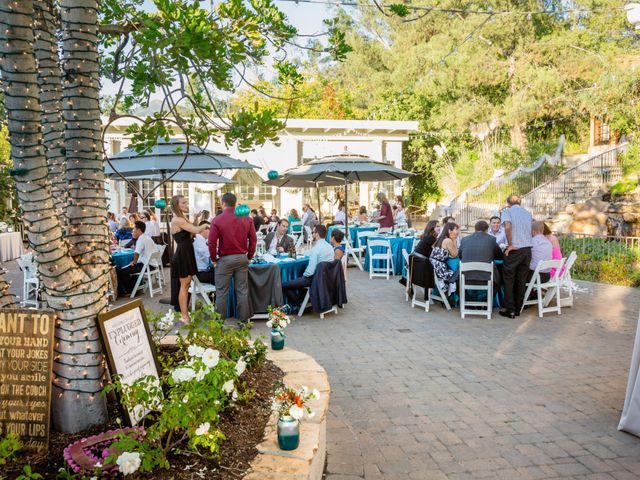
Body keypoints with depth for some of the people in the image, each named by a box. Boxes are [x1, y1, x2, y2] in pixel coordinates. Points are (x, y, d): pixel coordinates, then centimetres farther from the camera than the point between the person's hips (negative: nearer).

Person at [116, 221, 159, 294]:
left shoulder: (141, 238, -14)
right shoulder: (147, 237, 16)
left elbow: (137, 253, -25)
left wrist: (135, 262, -10)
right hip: (152, 264, 10)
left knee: (122, 271, -10)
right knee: (128, 268, 25)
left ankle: (130, 290, 3)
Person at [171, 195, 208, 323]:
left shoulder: (181, 218, 16)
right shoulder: (177, 220, -17)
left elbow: (191, 232, 12)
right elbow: (196, 231, -21)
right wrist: (205, 225, -4)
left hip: (186, 253, 10)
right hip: (183, 254, -10)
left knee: (186, 285, 14)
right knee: (184, 285, -5)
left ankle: (185, 312, 23)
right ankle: (184, 317, 1)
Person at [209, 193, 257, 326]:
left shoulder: (217, 220, -8)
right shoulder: (246, 219, 2)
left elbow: (212, 243, -9)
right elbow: (253, 239, 4)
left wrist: (214, 260, 3)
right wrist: (249, 257, 13)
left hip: (225, 259, -3)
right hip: (242, 258, 3)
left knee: (222, 292, 5)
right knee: (242, 291, 8)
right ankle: (243, 321, 14)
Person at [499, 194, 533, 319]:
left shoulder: (507, 211, 0)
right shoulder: (528, 213, 17)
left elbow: (508, 226, -18)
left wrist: (510, 245, -13)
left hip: (514, 250, -5)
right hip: (528, 249, 5)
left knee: (509, 281, 4)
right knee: (521, 281, 11)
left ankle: (510, 310, 5)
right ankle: (518, 309, 17)